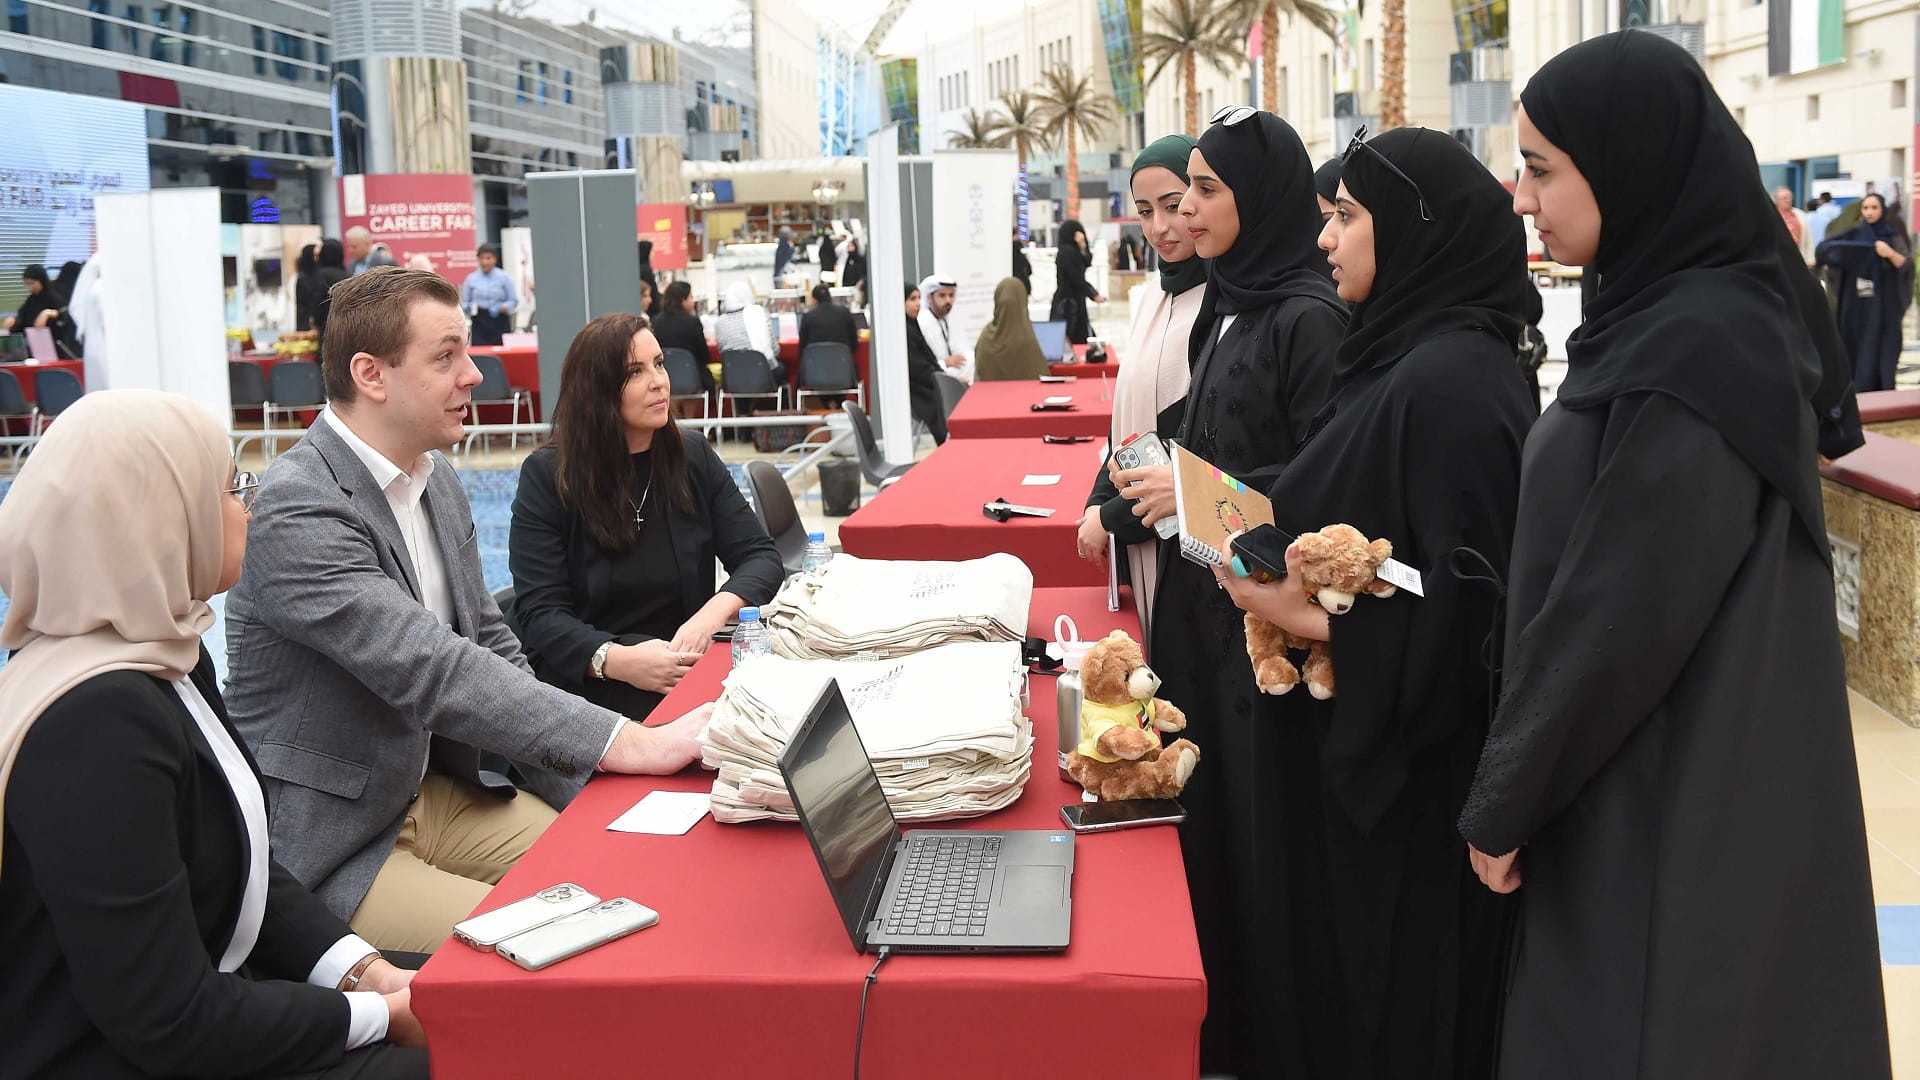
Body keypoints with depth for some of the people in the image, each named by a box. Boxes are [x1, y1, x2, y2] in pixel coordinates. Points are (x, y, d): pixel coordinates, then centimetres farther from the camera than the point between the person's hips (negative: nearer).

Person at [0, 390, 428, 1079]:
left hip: (204, 1004, 9)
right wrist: (379, 1014, -15)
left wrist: (365, 971, -3)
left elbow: (251, 865, 11)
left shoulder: (166, 657, 5)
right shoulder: (98, 722, -26)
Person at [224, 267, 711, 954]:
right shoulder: (298, 513, -23)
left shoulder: (436, 481, 6)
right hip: (331, 844, -8)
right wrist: (629, 745, -33)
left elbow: (489, 647, 11)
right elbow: (432, 672, -31)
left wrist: (593, 791, 0)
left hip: (439, 789, 8)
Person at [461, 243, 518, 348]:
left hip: (500, 322, -1)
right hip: (479, 323, 1)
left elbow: (513, 301, 0)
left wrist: (502, 308, -17)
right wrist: (469, 308, -9)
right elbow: (465, 302, 13)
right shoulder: (471, 279, 9)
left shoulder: (504, 277, 3)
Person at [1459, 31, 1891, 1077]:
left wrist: (1501, 803, -11)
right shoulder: (1675, 315, 6)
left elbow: (1617, 619, -22)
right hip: (1670, 787, 9)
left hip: (1671, 820, -9)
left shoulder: (1695, 351, -24)